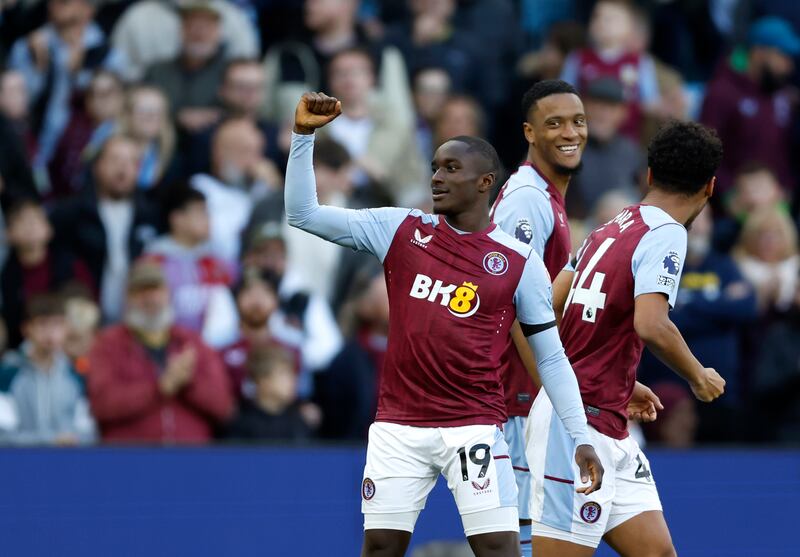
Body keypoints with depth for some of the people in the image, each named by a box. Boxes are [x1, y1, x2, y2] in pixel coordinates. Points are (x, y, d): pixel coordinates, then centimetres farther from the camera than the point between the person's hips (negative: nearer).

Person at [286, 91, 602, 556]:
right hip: (398, 427, 2)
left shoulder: (520, 262, 0)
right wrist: (304, 134, -6)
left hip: (475, 427, -2)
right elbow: (303, 214, 5)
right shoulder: (401, 231, 6)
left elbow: (551, 357, 5)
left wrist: (580, 437, 0)